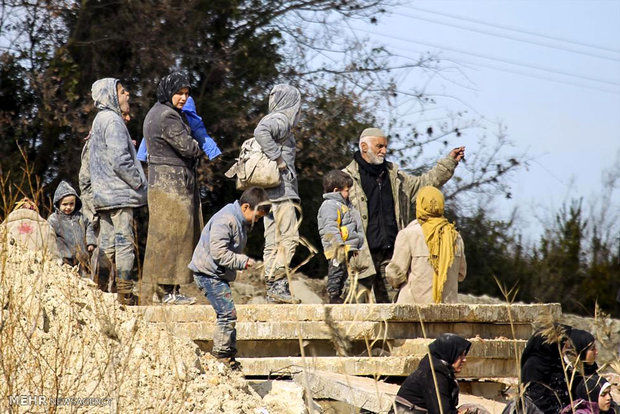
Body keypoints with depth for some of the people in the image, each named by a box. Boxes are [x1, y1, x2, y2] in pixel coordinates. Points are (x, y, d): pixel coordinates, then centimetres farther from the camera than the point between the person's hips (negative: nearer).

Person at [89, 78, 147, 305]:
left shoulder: (100, 120, 19)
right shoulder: (112, 121, -12)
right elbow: (120, 161, -20)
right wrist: (139, 184, -11)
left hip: (103, 193, 10)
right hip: (119, 194, -10)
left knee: (108, 244, 10)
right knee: (124, 242, -9)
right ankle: (125, 295, -11)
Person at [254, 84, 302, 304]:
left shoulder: (274, 120, 20)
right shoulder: (280, 120, -8)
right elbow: (260, 132, -27)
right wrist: (278, 158, -21)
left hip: (269, 193, 10)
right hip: (281, 189, -10)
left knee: (273, 240, 6)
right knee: (289, 237, -12)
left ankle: (273, 287, 5)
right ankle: (277, 285, -17)